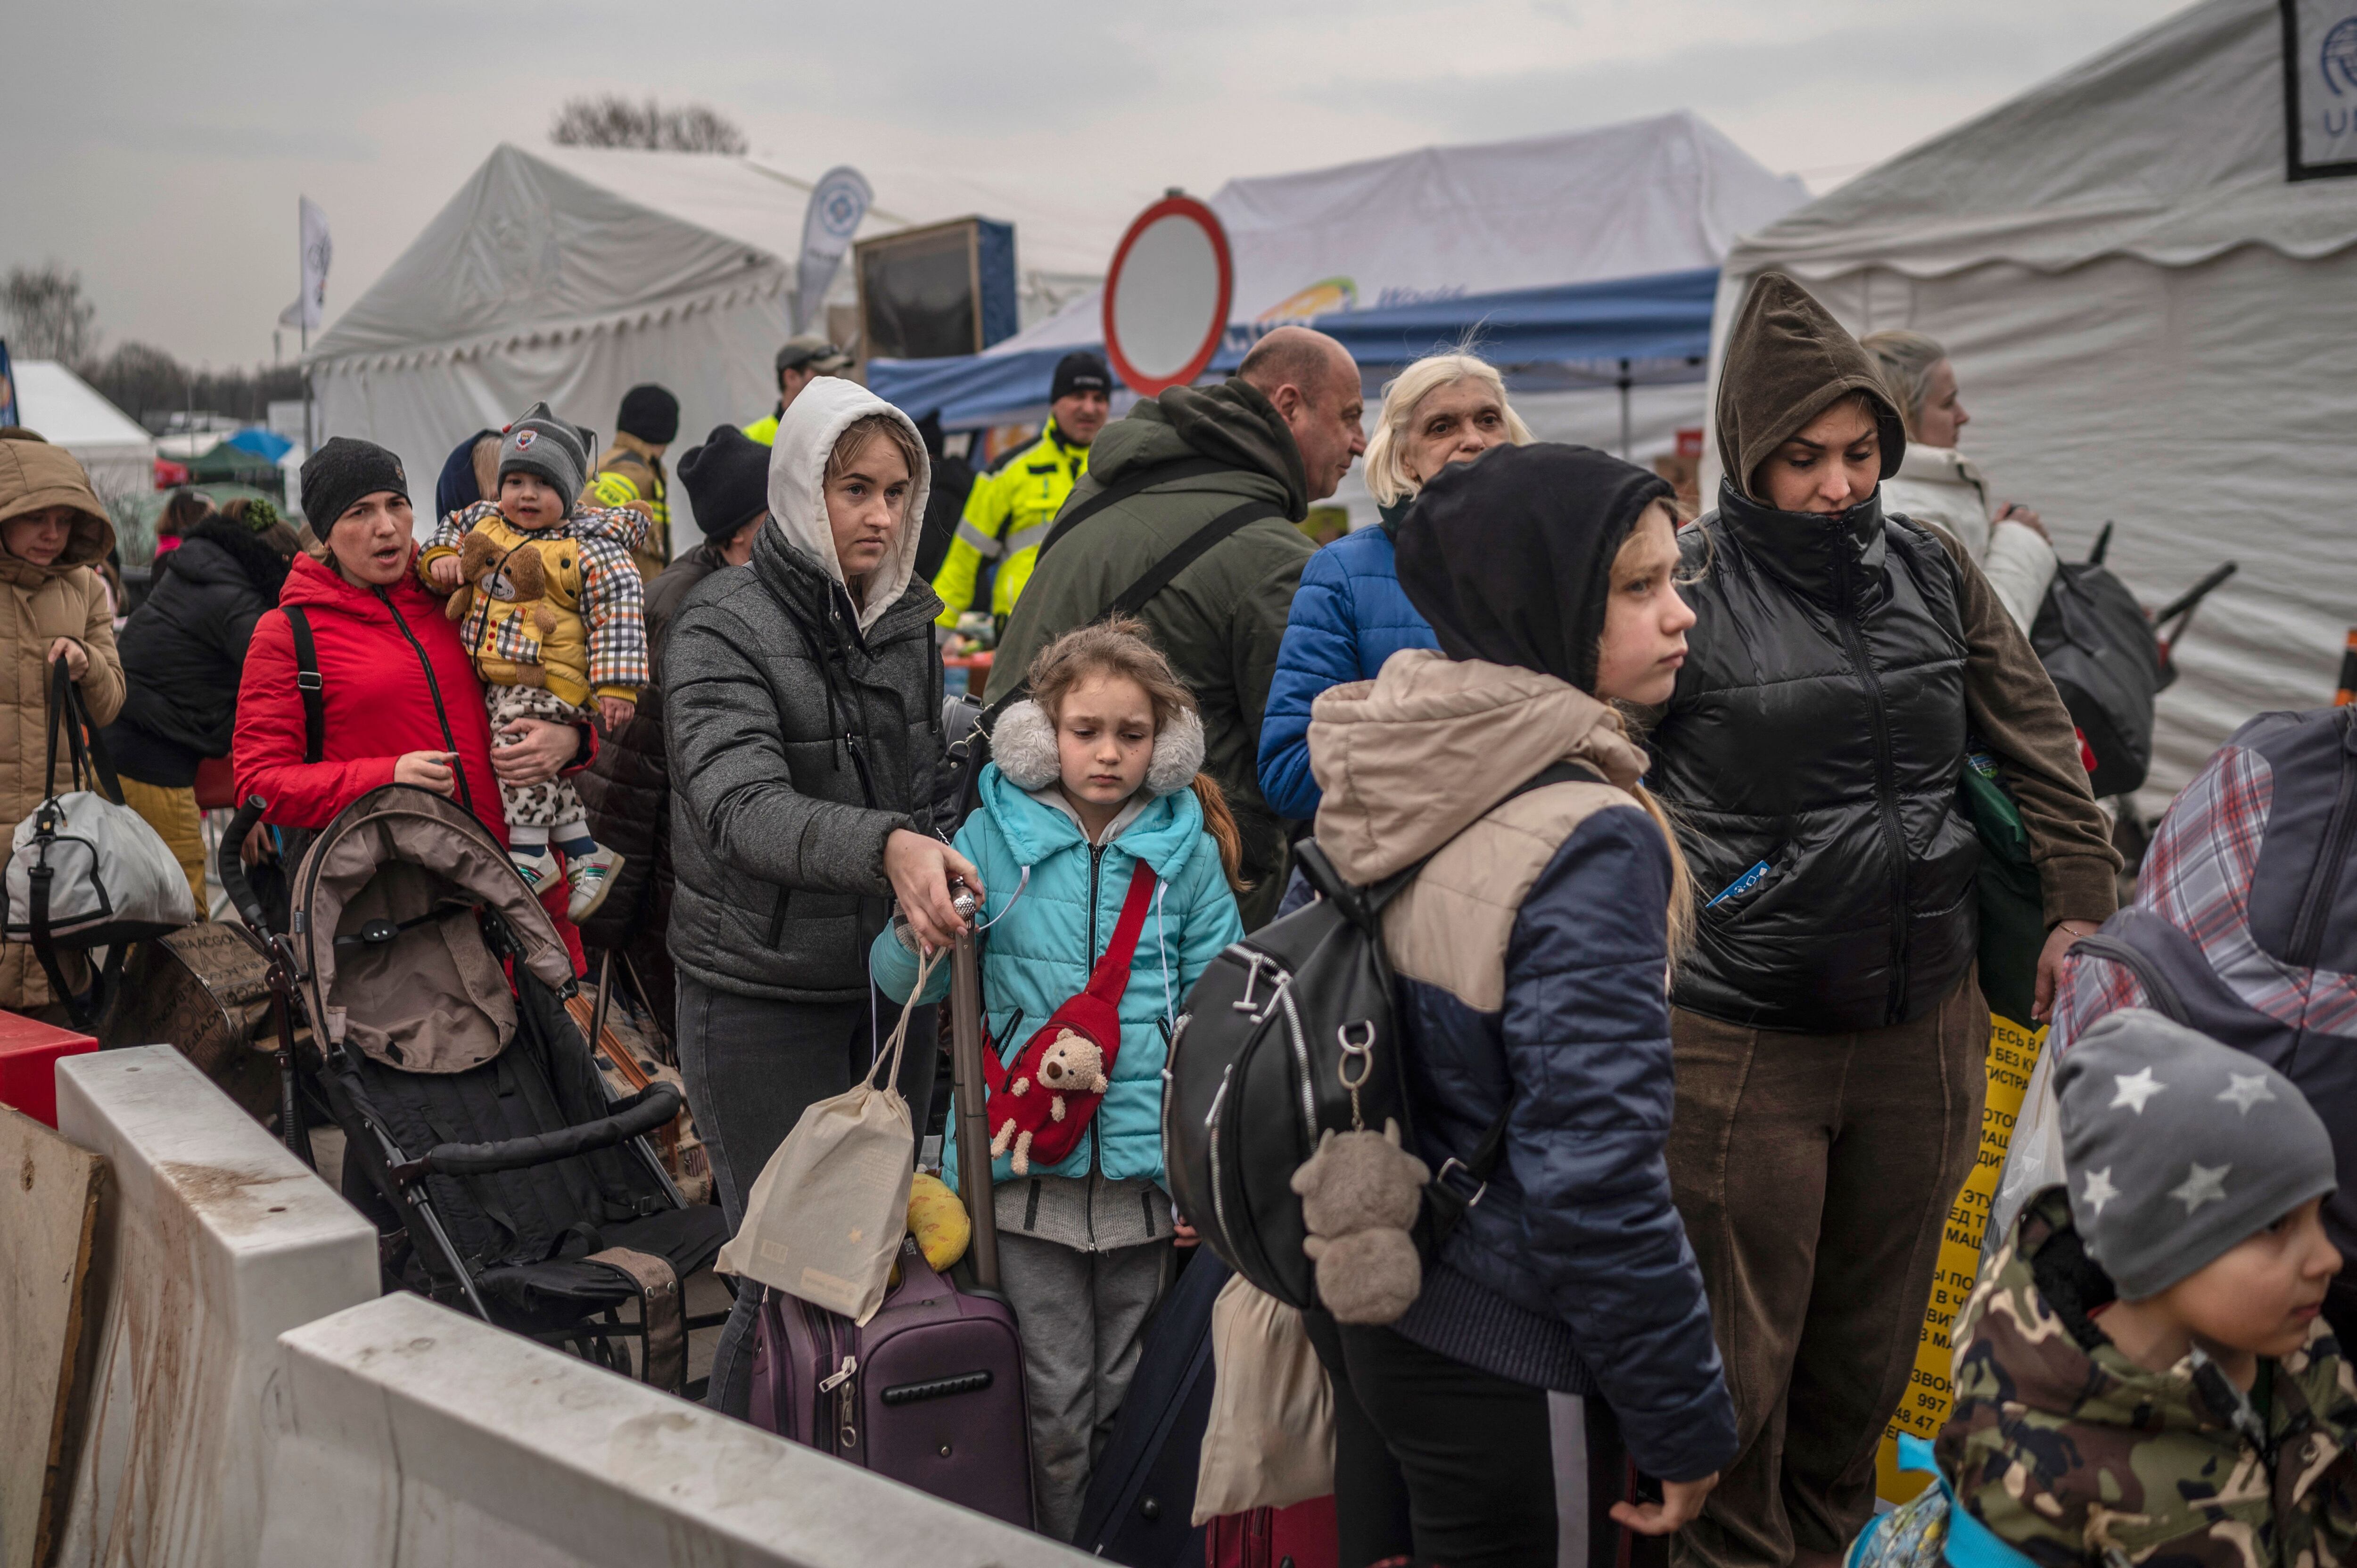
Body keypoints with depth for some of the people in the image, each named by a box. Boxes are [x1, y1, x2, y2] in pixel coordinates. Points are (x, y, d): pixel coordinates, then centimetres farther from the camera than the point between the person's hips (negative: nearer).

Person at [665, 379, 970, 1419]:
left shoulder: (909, 620, 8)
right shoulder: (722, 628, -12)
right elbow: (744, 808, -28)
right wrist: (884, 846, -44)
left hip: (891, 983, 6)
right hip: (763, 994, -6)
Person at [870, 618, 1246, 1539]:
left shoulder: (1187, 848, 2)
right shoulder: (997, 834, -1)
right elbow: (902, 981, 2)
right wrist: (920, 928, -21)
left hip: (1146, 1159, 1)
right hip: (1028, 1161, -1)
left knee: (1129, 1395, 12)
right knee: (1054, 1402, 6)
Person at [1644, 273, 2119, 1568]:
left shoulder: (1932, 571, 5)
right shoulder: (1685, 584, -10)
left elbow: (2037, 743, 11)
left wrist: (2081, 908, 8)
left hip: (1923, 1025, 5)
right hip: (1741, 1041, -5)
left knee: (1871, 1342, 19)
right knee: (1740, 1363, 5)